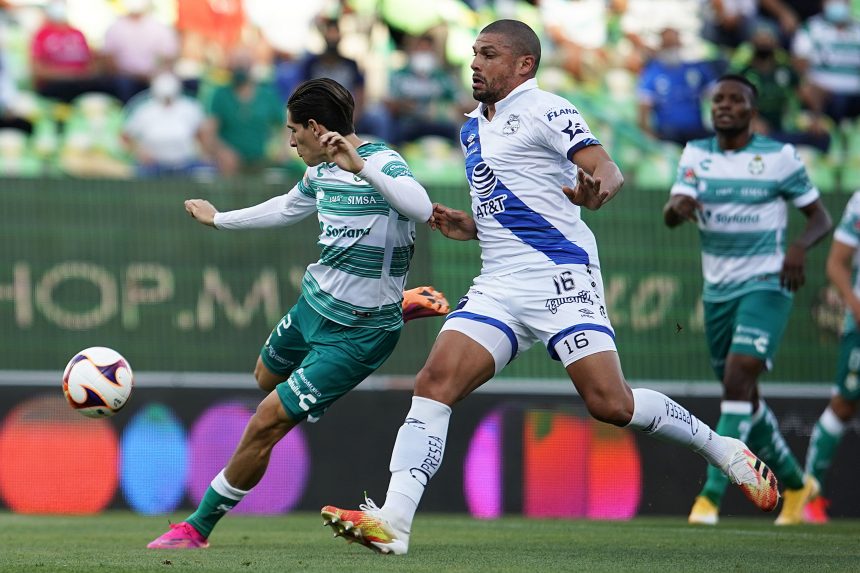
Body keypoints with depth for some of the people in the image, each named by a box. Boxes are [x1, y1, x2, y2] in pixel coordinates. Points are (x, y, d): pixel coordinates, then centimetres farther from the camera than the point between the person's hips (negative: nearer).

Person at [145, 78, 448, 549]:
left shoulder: (381, 163, -21)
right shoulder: (320, 172, 4)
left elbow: (421, 209, -40)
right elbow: (285, 210, 26)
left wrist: (360, 165, -47)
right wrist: (218, 220, 39)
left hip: (356, 334, -8)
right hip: (312, 303, 8)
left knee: (266, 424, -7)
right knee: (266, 378, 30)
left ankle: (198, 527, 6)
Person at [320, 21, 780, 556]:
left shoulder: (543, 110, -3)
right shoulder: (473, 128, 21)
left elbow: (607, 170, -15)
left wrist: (598, 187, -38)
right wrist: (469, 226, 14)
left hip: (561, 278, -7)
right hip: (498, 287, 7)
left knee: (610, 402, -15)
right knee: (435, 382, -12)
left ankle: (725, 450, 9)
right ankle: (392, 521, -20)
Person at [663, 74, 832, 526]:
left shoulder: (779, 156, -5)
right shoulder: (696, 154, 4)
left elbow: (820, 217, 1)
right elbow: (670, 216, -8)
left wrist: (800, 248, -20)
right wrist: (678, 207, -33)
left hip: (765, 285, -5)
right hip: (717, 290, 5)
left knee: (738, 378, -22)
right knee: (743, 398, 11)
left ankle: (712, 494, -24)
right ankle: (795, 483, 32)